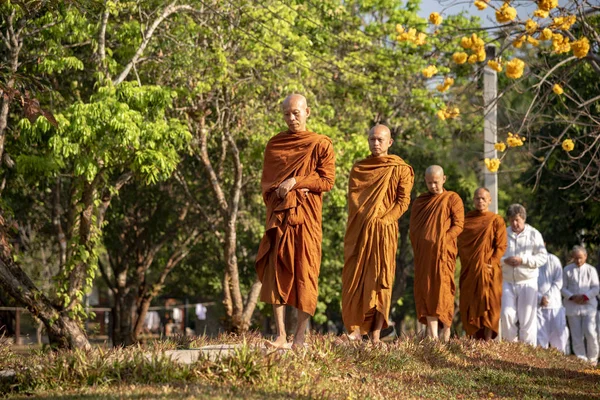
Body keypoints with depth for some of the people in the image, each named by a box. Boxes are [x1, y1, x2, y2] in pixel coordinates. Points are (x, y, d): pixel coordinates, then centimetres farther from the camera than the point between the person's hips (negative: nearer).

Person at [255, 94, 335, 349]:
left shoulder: (321, 144, 4)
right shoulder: (274, 144, 15)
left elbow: (327, 181, -3)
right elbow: (266, 181, 14)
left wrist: (295, 182, -12)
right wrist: (280, 191, -6)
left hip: (306, 216, -3)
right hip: (279, 216, 3)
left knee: (304, 273, -6)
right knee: (276, 271, -5)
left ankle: (300, 335, -4)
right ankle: (280, 335, -5)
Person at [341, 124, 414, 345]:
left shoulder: (400, 169, 4)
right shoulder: (358, 168, 16)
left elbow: (403, 201, -2)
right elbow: (352, 196, 12)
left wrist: (382, 219, -13)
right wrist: (365, 217, -4)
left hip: (384, 230, -3)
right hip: (358, 230, 3)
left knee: (380, 280, -5)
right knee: (354, 279, -4)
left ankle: (376, 334, -6)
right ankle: (355, 329, -3)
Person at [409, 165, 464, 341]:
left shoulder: (452, 199, 4)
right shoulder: (420, 201, 18)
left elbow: (458, 225, -4)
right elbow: (413, 227, 17)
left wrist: (442, 240, -15)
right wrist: (417, 247, 1)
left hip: (443, 252, -4)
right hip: (423, 253, 4)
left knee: (442, 288, -6)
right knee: (426, 290, -4)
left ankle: (446, 332, 2)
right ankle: (432, 335, -9)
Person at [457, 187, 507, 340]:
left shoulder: (496, 220, 2)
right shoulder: (466, 219, 11)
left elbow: (501, 246, -3)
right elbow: (460, 243, 12)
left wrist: (491, 263, -13)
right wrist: (464, 262, -1)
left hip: (488, 270, -3)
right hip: (469, 270, 3)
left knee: (488, 305, -6)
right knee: (470, 306, 0)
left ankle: (488, 340, -6)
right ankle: (474, 338, 3)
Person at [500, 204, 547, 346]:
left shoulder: (534, 234, 3)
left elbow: (543, 257, -3)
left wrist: (522, 260, -14)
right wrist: (504, 260, -13)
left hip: (527, 282, -1)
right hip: (507, 282, 2)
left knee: (527, 317, -2)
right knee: (506, 314, -11)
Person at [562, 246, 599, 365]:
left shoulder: (591, 270, 3)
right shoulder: (567, 270, 4)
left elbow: (596, 288, 0)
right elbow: (563, 288, 4)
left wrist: (585, 296, -15)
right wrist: (572, 297, -13)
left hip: (588, 305, -1)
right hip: (572, 306, 1)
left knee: (590, 332, -12)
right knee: (576, 335, 1)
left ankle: (593, 358, 6)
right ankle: (581, 359, 9)